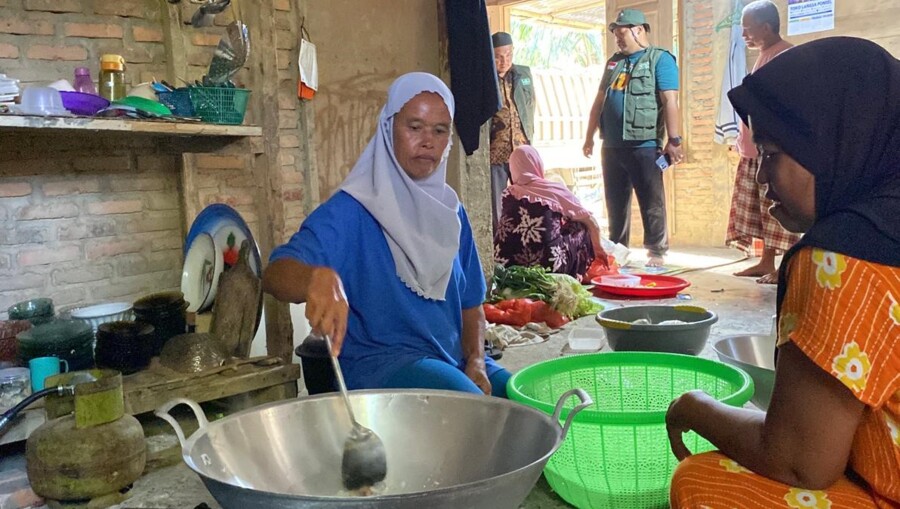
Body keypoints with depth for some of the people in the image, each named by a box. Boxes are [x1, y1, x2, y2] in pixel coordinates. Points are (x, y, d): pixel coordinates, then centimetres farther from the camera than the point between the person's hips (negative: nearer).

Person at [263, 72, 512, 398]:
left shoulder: (450, 212, 11)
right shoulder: (351, 210, -9)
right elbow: (275, 273, -22)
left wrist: (476, 361, -3)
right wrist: (318, 278, -45)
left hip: (454, 362, 7)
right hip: (378, 364, -6)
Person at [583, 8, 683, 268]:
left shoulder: (660, 59, -1)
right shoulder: (613, 62, 18)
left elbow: (670, 102, -9)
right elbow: (599, 101, 20)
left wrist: (674, 141, -15)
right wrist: (589, 137, 17)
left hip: (645, 145, -6)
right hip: (612, 146, 6)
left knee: (652, 203, 0)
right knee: (615, 202, 11)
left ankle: (656, 252, 7)